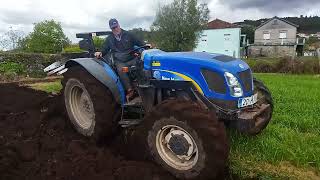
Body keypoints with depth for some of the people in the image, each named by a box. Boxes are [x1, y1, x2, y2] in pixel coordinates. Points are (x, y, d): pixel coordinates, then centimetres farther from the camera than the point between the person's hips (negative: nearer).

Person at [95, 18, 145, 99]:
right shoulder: (109, 39, 14)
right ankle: (129, 90, -33)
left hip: (132, 58, 1)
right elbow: (105, 49, 17)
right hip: (120, 61, 0)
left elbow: (138, 42, 14)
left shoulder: (128, 35, 11)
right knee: (121, 69, -35)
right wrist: (100, 53, -5)